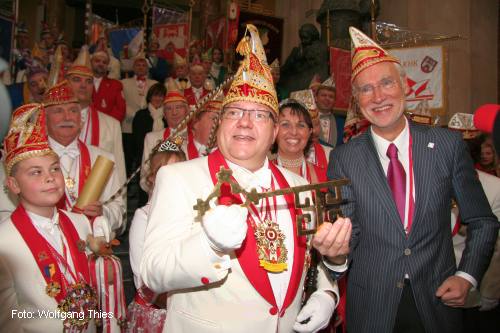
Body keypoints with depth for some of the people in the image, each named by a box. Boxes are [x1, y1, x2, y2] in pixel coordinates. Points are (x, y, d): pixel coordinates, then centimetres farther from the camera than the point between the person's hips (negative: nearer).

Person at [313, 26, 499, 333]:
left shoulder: (448, 144, -5)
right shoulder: (343, 159, -8)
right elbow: (348, 235, -9)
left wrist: (467, 276, -6)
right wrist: (336, 254, -30)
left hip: (438, 300, 1)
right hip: (371, 308, 0)